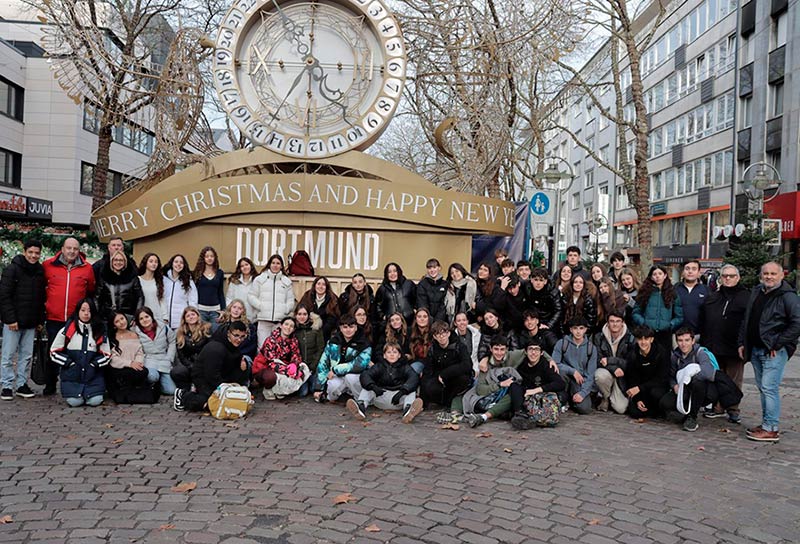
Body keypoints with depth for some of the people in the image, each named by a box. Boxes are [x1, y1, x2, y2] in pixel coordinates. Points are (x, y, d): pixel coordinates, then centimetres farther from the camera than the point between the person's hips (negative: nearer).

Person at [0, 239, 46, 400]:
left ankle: (22, 384, 17)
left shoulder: (40, 271, 9)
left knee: (26, 355, 8)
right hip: (13, 321, -5)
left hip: (31, 323, 5)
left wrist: (40, 319, 8)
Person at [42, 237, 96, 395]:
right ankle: (50, 385, 21)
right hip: (54, 318, 0)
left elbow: (91, 292, 12)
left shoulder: (87, 268, 2)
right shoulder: (48, 265, 1)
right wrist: (45, 303, 11)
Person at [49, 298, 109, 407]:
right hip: (71, 374, -1)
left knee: (95, 401, -17)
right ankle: (71, 390, 17)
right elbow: (54, 352, 2)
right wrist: (69, 363, -8)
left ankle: (90, 391, 17)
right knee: (74, 401, -18)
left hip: (93, 375, 1)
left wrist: (94, 364, -6)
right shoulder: (67, 330, 1)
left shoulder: (99, 331, 7)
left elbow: (106, 355, 9)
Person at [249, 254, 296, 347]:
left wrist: (285, 309, -5)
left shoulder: (286, 281, 15)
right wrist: (260, 306, -6)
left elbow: (291, 301, 13)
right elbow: (251, 297, 8)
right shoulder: (260, 279, 11)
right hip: (264, 319, -1)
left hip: (280, 319, 1)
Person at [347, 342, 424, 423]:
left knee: (411, 390, -25)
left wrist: (402, 391, -32)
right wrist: (373, 387, -29)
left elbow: (414, 377, -13)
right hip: (381, 396, 1)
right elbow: (365, 375, -7)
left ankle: (408, 409, -55)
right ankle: (361, 406, -45)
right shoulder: (379, 366, 10)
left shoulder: (404, 366, 7)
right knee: (366, 388, -15)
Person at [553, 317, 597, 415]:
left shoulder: (591, 348, -4)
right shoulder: (562, 343, -8)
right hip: (566, 377, -1)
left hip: (582, 382, 1)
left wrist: (582, 393, -17)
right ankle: (563, 401, -10)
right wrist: (573, 371, -24)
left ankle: (573, 399, 15)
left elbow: (590, 375, -6)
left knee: (585, 409, -22)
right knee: (560, 371, -35)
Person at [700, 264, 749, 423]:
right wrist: (704, 342, 7)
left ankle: (733, 410, 15)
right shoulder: (712, 297, 14)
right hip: (713, 346, 5)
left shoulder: (746, 297, -1)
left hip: (734, 348, -5)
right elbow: (703, 322, 14)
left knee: (734, 380, 5)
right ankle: (718, 408, 22)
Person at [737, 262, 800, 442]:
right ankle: (767, 423, 22)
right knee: (763, 388, 13)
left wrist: (778, 344, -16)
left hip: (775, 351, -8)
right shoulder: (756, 292, 13)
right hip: (755, 349, 8)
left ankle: (771, 429, -4)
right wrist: (742, 343, 13)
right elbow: (746, 320, 20)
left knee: (769, 388, -9)